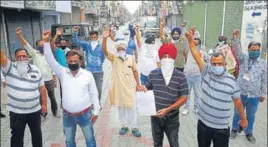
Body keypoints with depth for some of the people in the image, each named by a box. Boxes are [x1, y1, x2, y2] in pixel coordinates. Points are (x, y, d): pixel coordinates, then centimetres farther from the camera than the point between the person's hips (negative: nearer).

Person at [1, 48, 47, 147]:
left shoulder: (35, 70, -1)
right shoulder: (10, 67, -8)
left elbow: (42, 88, 4)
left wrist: (44, 104, 4)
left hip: (34, 110, 2)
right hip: (16, 112, -2)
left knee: (37, 133, 21)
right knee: (17, 136, 13)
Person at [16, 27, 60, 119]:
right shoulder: (34, 54, -5)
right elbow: (26, 45, -19)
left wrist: (55, 80, 7)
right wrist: (19, 35, -34)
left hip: (49, 80, 2)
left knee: (52, 97, 14)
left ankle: (55, 112, 30)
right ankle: (43, 114, 26)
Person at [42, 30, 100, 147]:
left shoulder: (88, 74, -7)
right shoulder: (62, 72, -3)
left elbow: (94, 93, -3)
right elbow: (50, 60, -13)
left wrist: (96, 111, -3)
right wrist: (46, 42, -23)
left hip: (85, 114, -2)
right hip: (68, 115, 2)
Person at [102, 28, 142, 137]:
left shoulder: (131, 58, 0)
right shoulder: (113, 58, -3)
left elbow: (135, 71, 6)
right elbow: (105, 51, -18)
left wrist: (138, 84, 5)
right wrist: (105, 38, -33)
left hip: (130, 86, 0)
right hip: (118, 87, 1)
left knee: (131, 107, 5)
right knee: (121, 107, 12)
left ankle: (134, 127, 17)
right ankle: (124, 126, 26)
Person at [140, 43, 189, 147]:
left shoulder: (180, 76, -14)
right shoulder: (153, 74, -6)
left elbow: (183, 98, -12)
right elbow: (147, 89, 8)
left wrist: (168, 109, -20)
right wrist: (143, 89, -16)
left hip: (172, 117, -2)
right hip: (155, 116, 2)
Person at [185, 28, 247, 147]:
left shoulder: (231, 80, -8)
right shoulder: (206, 73, -6)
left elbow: (237, 101, 2)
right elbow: (196, 56, -12)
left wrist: (243, 119, 10)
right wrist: (190, 39, -20)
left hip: (221, 128, -2)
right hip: (203, 123, 2)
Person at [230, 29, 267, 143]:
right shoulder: (243, 59, -4)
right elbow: (238, 51, -24)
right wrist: (236, 39, -41)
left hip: (254, 95, 1)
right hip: (241, 93, -1)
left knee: (251, 116, 16)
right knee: (237, 113, 15)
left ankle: (248, 132, 36)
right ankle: (235, 129, 35)